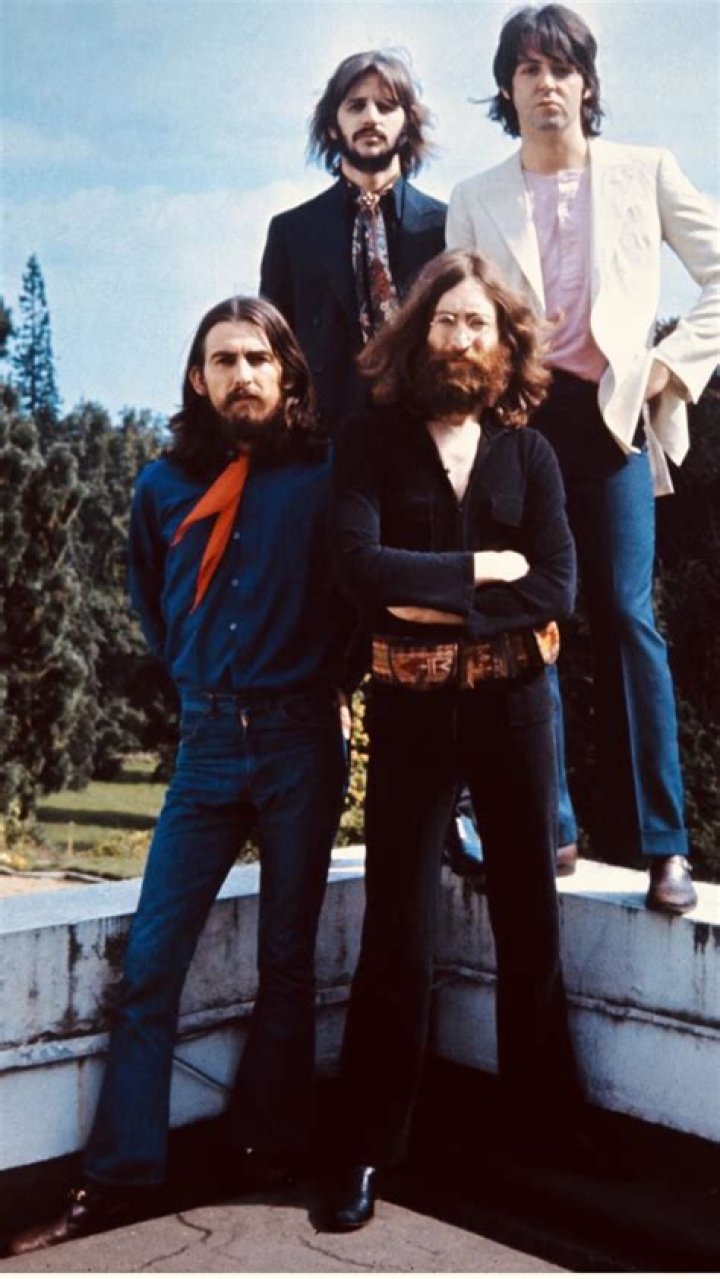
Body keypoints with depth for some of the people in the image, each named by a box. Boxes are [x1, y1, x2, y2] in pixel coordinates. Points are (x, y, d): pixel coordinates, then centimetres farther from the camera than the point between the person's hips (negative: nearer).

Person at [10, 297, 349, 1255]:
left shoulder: (323, 475, -3)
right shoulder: (165, 484, 5)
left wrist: (312, 674, 8)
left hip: (298, 742, -2)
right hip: (206, 743, 2)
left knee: (286, 961, 7)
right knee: (150, 962, -1)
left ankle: (267, 1157, 22)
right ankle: (122, 1176, 8)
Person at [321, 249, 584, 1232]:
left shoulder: (527, 451, 5)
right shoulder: (373, 441, 0)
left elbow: (557, 587, -6)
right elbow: (361, 567, -16)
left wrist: (441, 605, -15)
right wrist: (479, 569, -13)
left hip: (514, 703, 2)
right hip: (412, 709, -2)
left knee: (530, 918, 12)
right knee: (399, 936, 1)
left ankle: (543, 1122, 30)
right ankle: (368, 1148, 15)